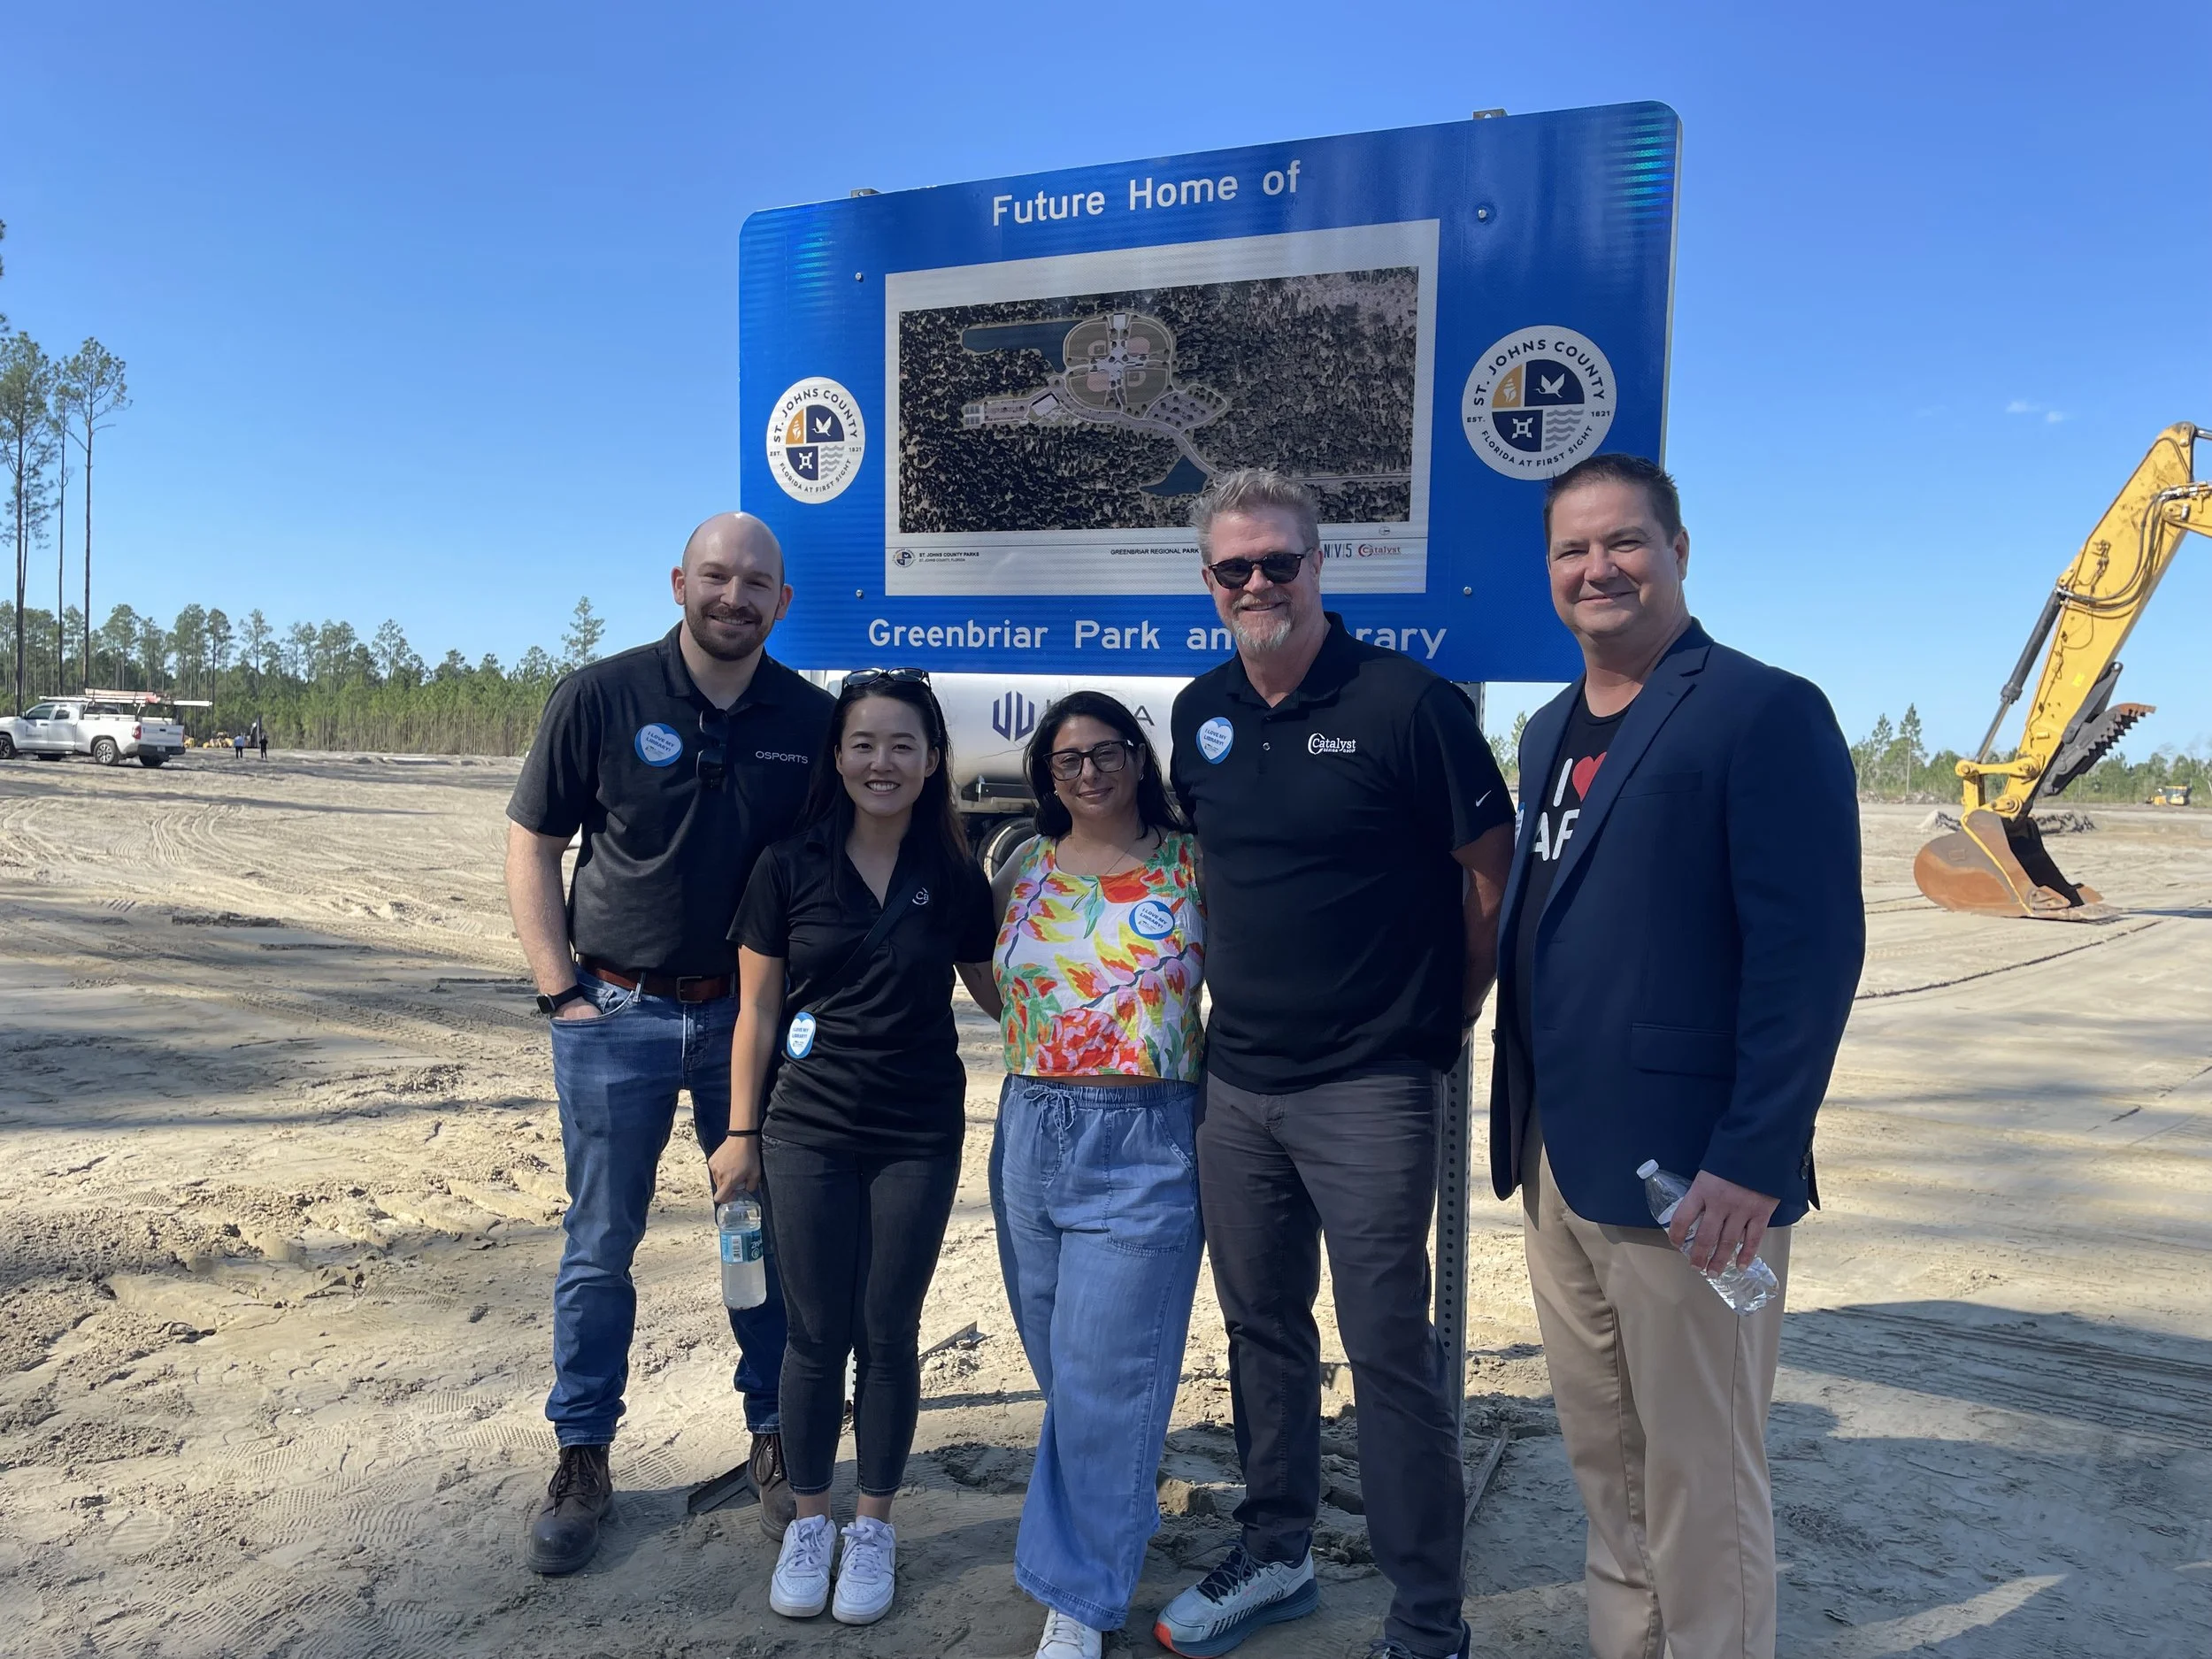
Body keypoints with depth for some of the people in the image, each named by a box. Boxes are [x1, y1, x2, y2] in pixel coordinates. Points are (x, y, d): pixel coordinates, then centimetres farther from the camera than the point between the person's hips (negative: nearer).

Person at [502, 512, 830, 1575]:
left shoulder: (811, 720, -1)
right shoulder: (600, 698, -6)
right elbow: (530, 847, 0)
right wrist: (561, 992, -6)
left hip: (755, 1016, 2)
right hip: (619, 1012, -1)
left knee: (771, 1236, 10)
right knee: (600, 1245, 9)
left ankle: (777, 1442, 28)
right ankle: (582, 1461, 26)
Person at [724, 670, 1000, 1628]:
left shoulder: (954, 879, -2)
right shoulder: (788, 868, -4)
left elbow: (998, 992, 10)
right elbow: (757, 1013, 1)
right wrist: (740, 1134, 1)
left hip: (918, 1138, 0)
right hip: (807, 1134, 0)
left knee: (888, 1332, 9)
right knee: (815, 1333, 8)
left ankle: (874, 1528, 28)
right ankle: (808, 1521, 29)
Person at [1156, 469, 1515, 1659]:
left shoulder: (1407, 703, -11)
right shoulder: (1201, 712, 7)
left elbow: (1493, 875, -6)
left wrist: (1442, 1018, 0)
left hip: (1368, 1090, -6)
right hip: (1236, 1082, 6)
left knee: (1389, 1349, 2)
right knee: (1261, 1327, 17)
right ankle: (1274, 1556, 37)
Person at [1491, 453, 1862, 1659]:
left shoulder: (1763, 712, -9)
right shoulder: (1552, 731, 14)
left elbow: (1813, 949, -15)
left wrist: (1753, 1162, -18)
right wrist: (1523, 1133, 14)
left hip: (1689, 1182, -7)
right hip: (1557, 1168, 7)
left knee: (1698, 1483, 5)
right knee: (1604, 1466, 17)